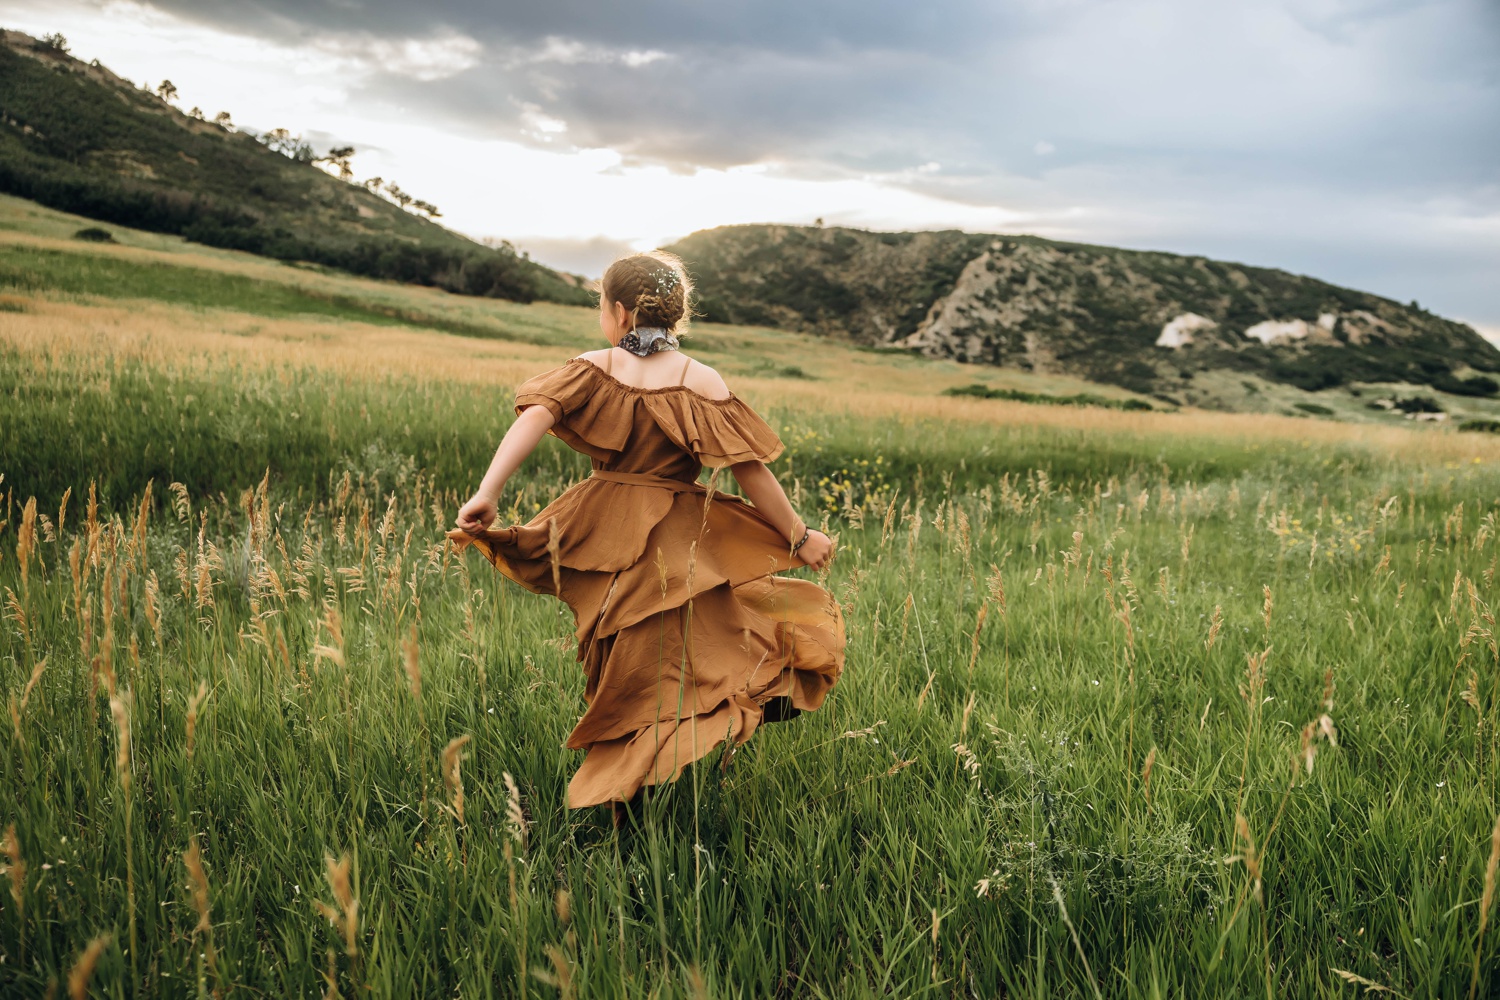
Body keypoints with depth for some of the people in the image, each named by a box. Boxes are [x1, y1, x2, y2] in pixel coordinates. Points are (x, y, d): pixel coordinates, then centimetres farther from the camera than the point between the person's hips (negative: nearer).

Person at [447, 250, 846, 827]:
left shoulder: (593, 370, -3)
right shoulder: (700, 382, -9)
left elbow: (533, 418, -19)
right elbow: (750, 471, -11)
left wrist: (486, 494, -24)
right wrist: (799, 537, -3)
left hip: (601, 537, 4)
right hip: (677, 550, -4)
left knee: (620, 681, 20)